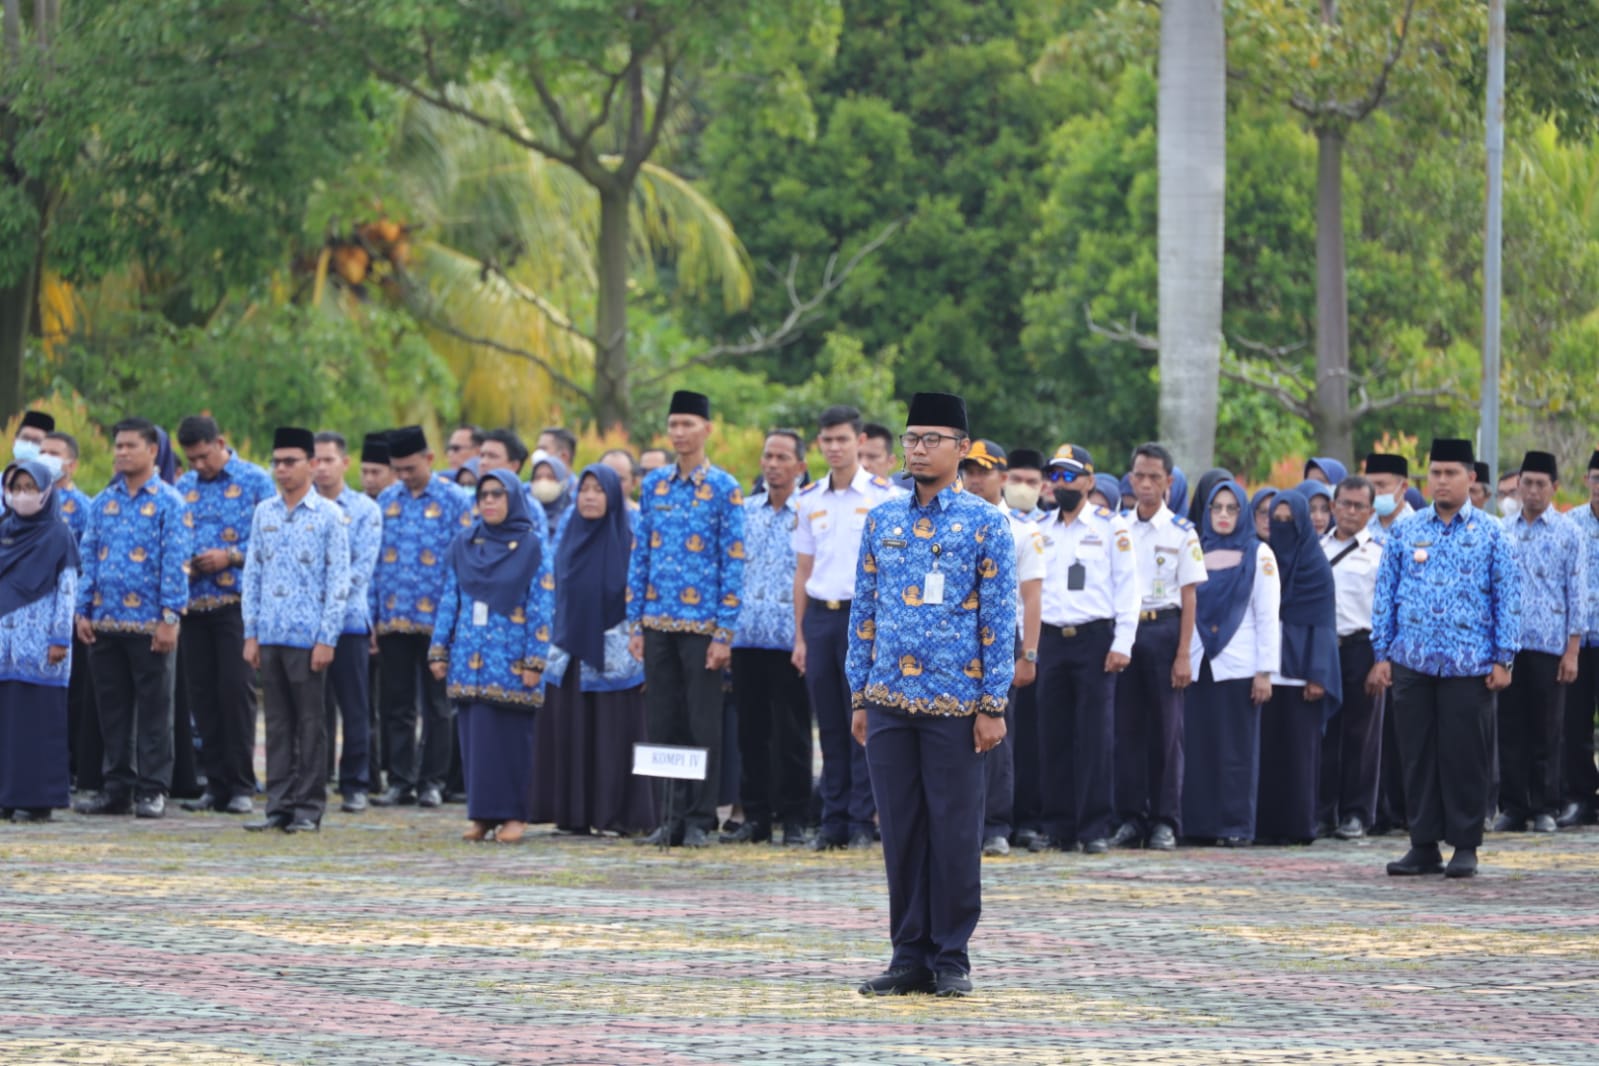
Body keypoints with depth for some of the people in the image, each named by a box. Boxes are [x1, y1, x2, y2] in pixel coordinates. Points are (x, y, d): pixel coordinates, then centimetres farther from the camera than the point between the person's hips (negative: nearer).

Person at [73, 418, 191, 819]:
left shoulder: (168, 503, -2)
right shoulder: (103, 502, 12)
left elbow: (175, 563, -7)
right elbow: (89, 557, 13)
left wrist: (170, 618, -12)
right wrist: (83, 611, 5)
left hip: (149, 623, -5)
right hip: (106, 622, 5)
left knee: (153, 708, 1)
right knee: (112, 707, 8)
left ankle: (152, 789, 5)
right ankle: (116, 787, 14)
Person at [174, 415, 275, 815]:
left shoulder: (255, 481, 0)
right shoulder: (183, 487, 14)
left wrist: (230, 557, -12)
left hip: (237, 602, -5)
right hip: (194, 603, 5)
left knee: (236, 691, -6)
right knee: (201, 694, 5)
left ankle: (241, 787, 0)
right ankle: (215, 785, 12)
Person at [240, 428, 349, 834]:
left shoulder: (328, 515, -2)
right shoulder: (264, 513, 10)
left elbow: (338, 580, -4)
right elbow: (252, 575, 12)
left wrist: (327, 638, -11)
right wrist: (251, 633, 6)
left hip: (308, 636, -4)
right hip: (270, 635, 4)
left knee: (310, 723, 1)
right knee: (277, 723, 7)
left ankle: (308, 808, 5)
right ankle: (279, 805, 11)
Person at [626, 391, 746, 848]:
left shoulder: (724, 488, -4)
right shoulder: (654, 484, 9)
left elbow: (734, 562, -6)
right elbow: (640, 556, 11)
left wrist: (725, 633, -11)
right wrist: (636, 625, 6)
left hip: (702, 625, -4)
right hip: (658, 623, 4)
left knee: (703, 725, 1)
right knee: (664, 723, 7)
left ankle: (700, 822, 7)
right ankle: (674, 816, 14)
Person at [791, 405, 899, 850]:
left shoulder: (883, 496, -2)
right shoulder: (809, 500, 12)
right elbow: (803, 570, 15)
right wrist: (800, 636, 10)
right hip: (819, 616, 4)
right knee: (830, 725, 6)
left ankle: (862, 822, 0)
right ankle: (833, 821, 11)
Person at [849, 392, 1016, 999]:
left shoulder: (985, 524, -1)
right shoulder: (882, 520, 10)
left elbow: (999, 619, -3)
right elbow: (863, 611, 13)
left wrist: (993, 707, -8)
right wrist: (860, 696, 8)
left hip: (955, 704, -4)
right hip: (890, 702, 4)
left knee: (954, 832, 0)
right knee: (900, 830, 5)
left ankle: (951, 959, 8)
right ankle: (909, 956, 12)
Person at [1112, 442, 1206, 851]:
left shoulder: (1181, 533, -1)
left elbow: (1189, 596, -2)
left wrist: (1183, 655, -7)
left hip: (1163, 629, -3)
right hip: (1123, 628, 3)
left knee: (1166, 727, -1)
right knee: (1127, 726, 3)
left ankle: (1165, 821, 5)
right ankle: (1130, 818, 9)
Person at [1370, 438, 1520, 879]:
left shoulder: (1491, 534, 3)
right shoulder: (1405, 532, 8)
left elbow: (1507, 597, 3)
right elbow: (1385, 594, 11)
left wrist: (1503, 659, -3)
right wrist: (1381, 655, 4)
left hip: (1470, 665, -2)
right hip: (1412, 662, 2)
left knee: (1465, 756, -1)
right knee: (1418, 755, 4)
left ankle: (1465, 846, 8)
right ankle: (1423, 846, 11)